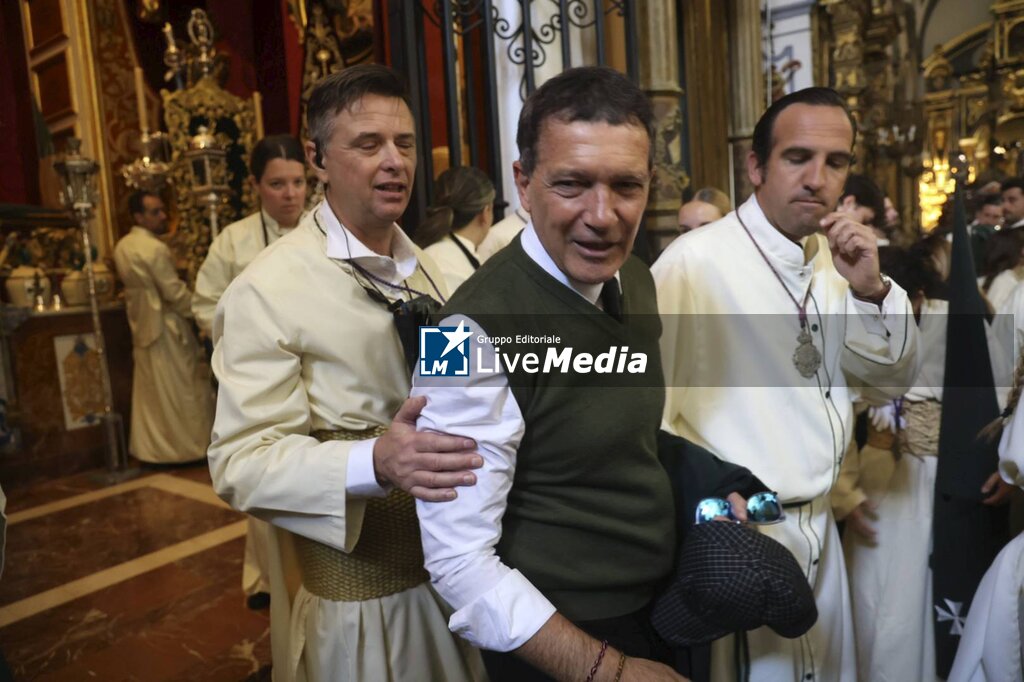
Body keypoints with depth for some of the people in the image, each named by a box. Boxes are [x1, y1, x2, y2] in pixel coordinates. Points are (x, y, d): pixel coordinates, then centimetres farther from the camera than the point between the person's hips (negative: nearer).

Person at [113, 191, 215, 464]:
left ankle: (149, 448, 21)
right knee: (181, 389, 2)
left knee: (149, 392, 14)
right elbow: (175, 292, -18)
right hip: (165, 326, -9)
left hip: (141, 327, 9)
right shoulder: (154, 248, -20)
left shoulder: (122, 247, 8)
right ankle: (189, 444, 11)